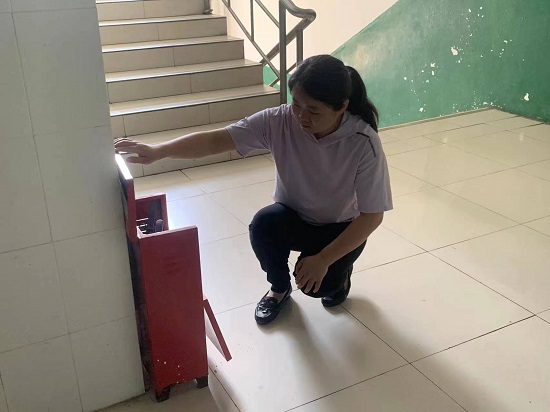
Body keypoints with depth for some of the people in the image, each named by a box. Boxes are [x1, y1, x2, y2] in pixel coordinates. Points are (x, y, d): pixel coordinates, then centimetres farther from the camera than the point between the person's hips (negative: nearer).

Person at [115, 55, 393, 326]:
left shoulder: (364, 143, -29)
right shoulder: (278, 122, -23)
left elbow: (372, 216, -23)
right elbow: (216, 140, -30)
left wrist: (324, 260, -28)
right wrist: (158, 151, -46)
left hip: (341, 229, -2)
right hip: (294, 216, 3)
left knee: (317, 283, -26)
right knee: (263, 223, -30)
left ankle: (339, 272, 12)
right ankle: (279, 288, 0)